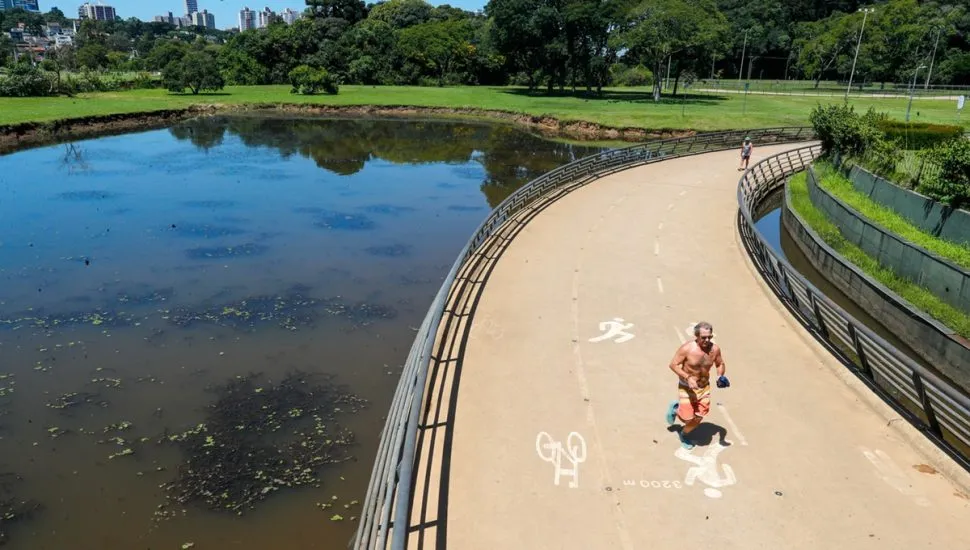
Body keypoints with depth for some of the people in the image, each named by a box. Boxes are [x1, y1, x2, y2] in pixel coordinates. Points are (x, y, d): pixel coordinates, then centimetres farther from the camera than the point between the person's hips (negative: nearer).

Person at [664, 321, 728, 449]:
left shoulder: (715, 349, -11)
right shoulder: (687, 348, -24)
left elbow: (720, 364, 7)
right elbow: (673, 364, -18)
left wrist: (720, 376, -14)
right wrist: (688, 378, -29)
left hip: (704, 388, 4)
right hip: (686, 388, -4)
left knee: (698, 418, 10)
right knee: (687, 418, -1)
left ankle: (684, 435, 40)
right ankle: (675, 408, 34)